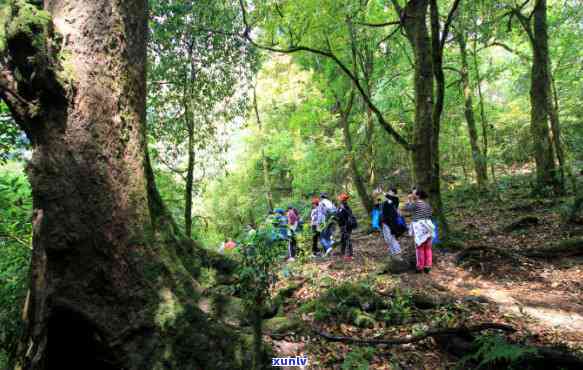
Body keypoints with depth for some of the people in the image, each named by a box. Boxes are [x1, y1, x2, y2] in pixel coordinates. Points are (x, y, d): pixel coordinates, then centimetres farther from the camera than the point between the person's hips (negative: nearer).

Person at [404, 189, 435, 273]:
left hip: (419, 228, -6)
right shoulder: (427, 204, 7)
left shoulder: (416, 204, -14)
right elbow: (431, 213, 12)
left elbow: (406, 208, -6)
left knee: (420, 248, 2)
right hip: (427, 226, 6)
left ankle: (420, 267, 8)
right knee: (428, 248, 11)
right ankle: (428, 266, 16)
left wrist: (409, 200, 2)